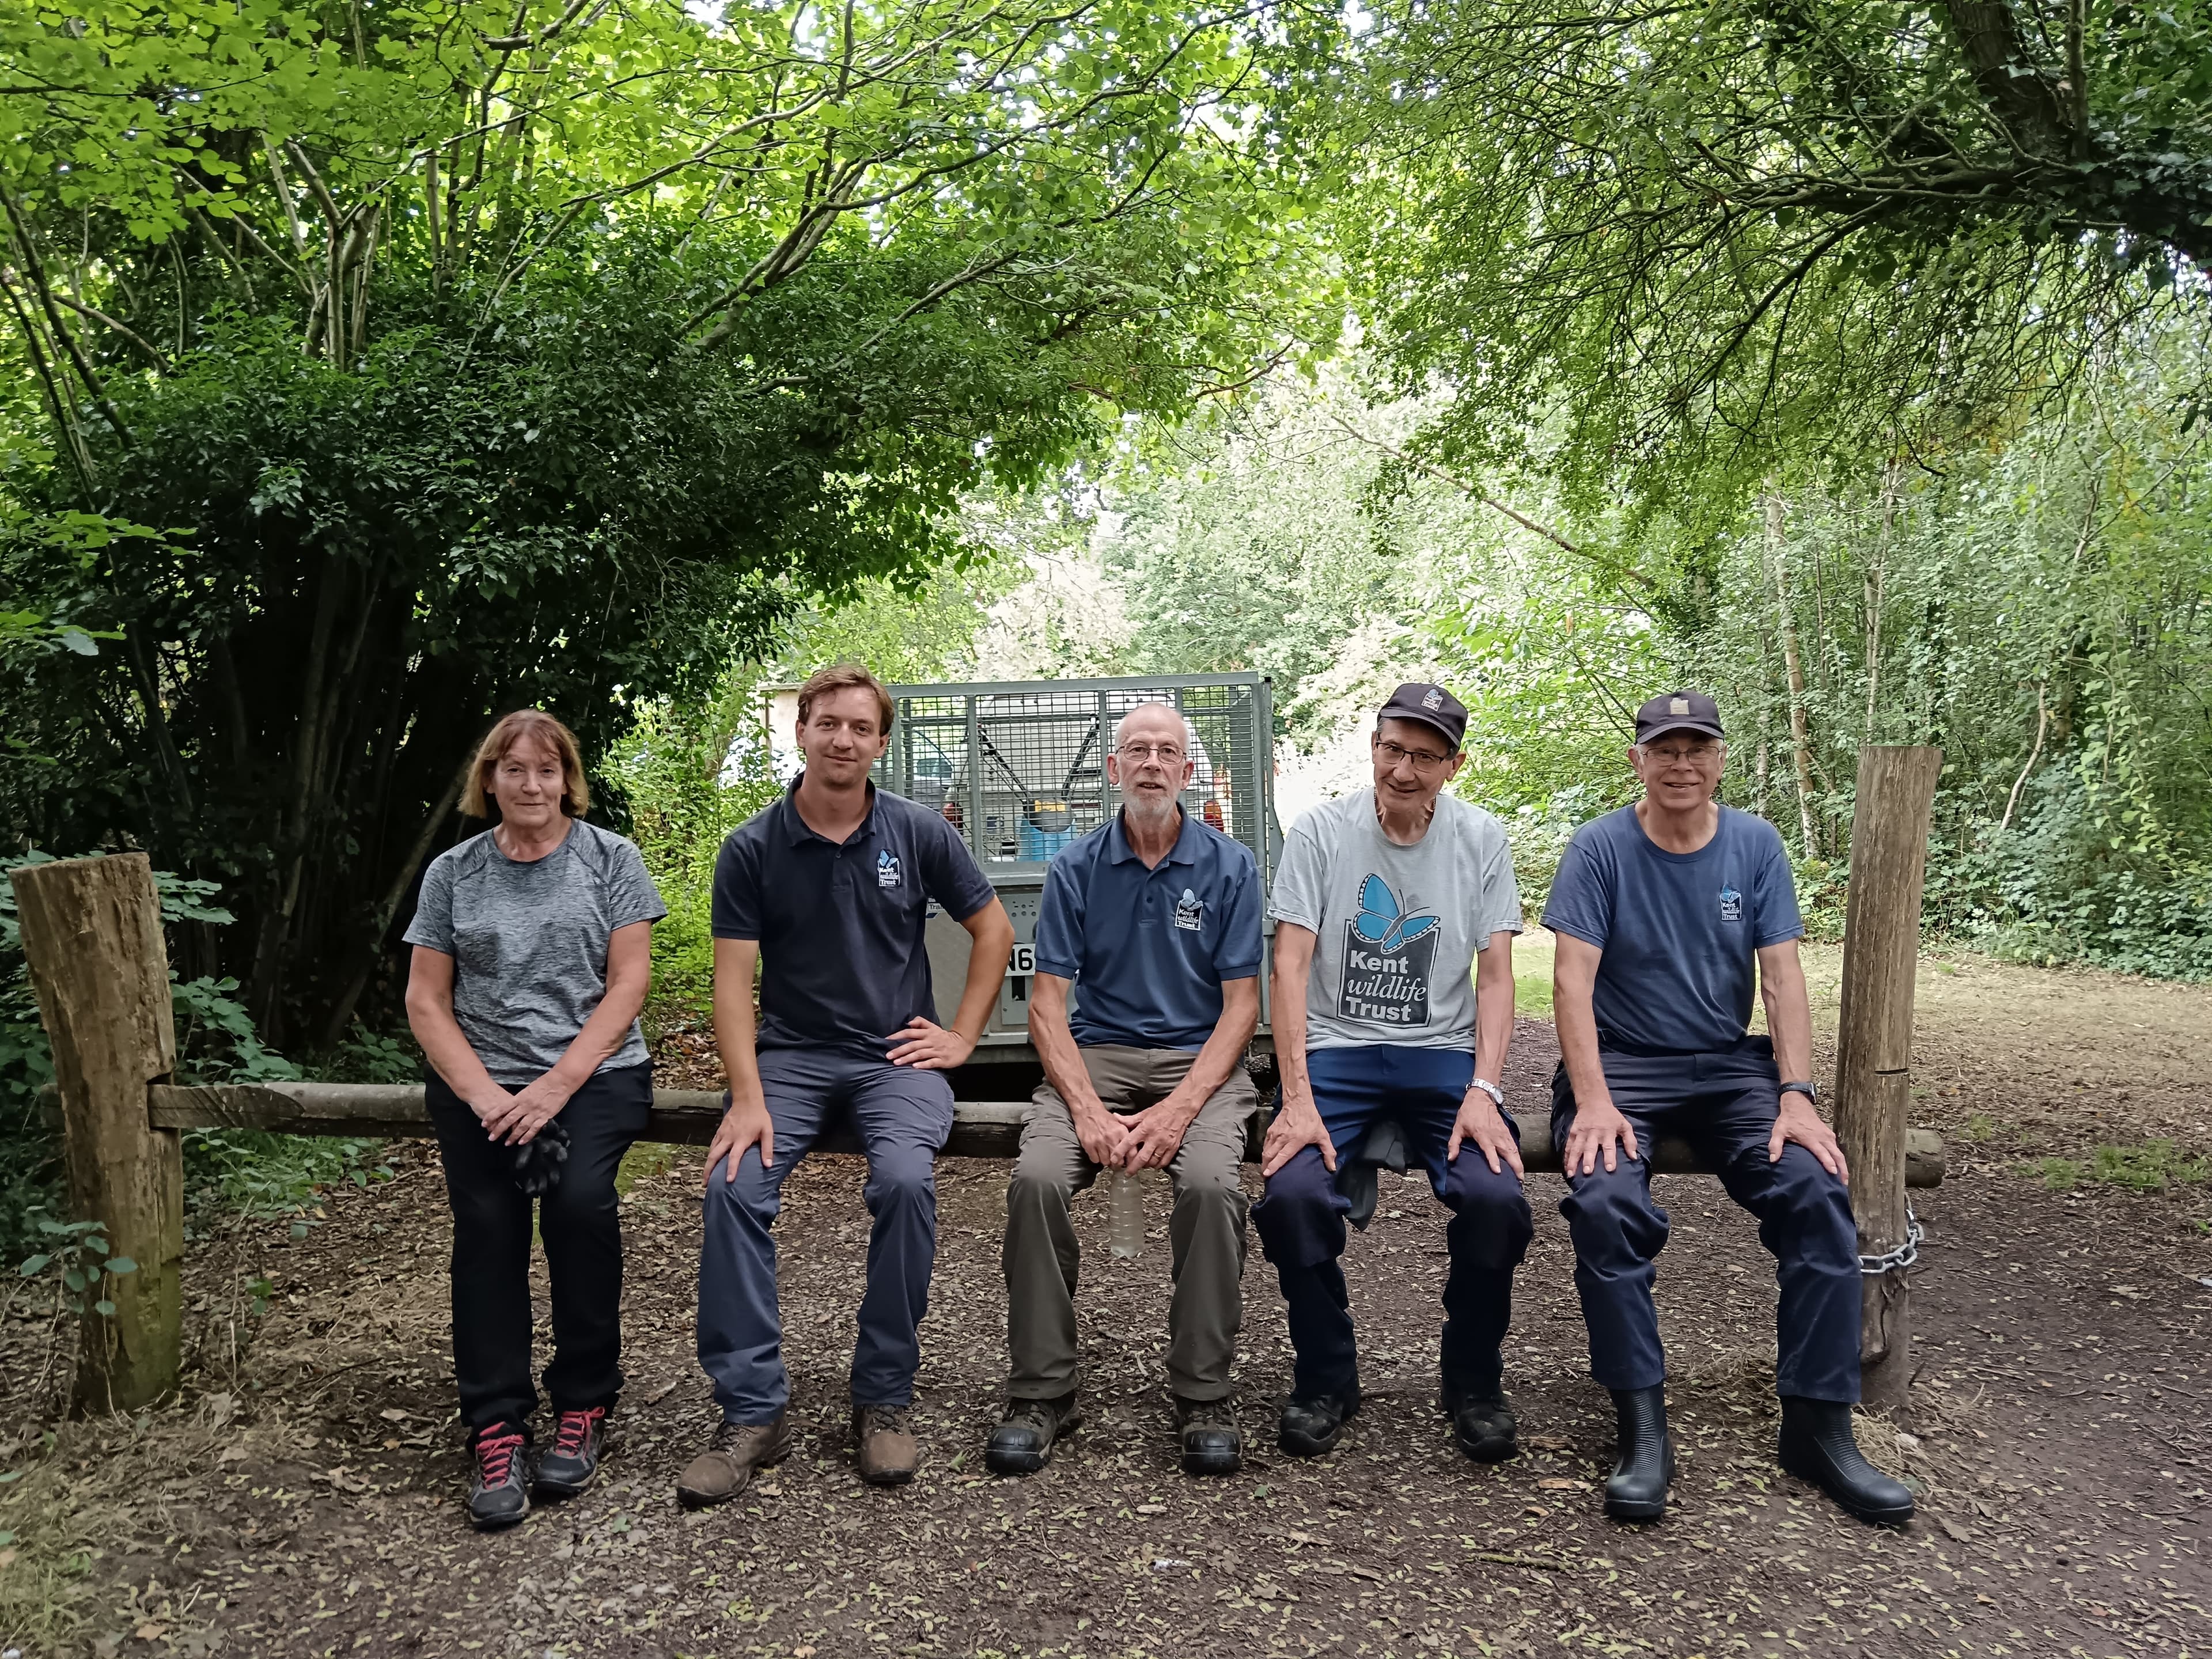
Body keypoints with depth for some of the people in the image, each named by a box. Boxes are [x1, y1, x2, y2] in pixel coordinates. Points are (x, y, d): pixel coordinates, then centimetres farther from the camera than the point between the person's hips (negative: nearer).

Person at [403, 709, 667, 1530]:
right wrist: (484, 1094, -9)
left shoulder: (609, 858, 5)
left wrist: (558, 1085, -13)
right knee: (486, 1220, -23)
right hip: (479, 1078, 2)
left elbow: (629, 982, -1)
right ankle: (496, 1430, -13)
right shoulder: (453, 873, 11)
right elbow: (426, 1000, 7)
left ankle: (583, 1407, -9)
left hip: (594, 1073, -1)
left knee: (579, 1198, -27)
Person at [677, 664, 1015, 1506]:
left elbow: (993, 930, 12)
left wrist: (962, 1037, 4)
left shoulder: (919, 833, 2)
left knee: (905, 1180, -30)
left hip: (896, 1055, -1)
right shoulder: (752, 849, 0)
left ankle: (884, 1398, -11)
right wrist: (749, 1098, -16)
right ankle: (752, 1410, -12)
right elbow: (734, 979, -4)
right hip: (790, 1052, 1)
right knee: (733, 1186, -25)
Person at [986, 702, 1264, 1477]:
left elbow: (1240, 1004, -2)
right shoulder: (1076, 868, 5)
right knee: (1037, 1179, -26)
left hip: (1199, 1058, -1)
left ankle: (1203, 1397, -13)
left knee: (1212, 1184, -31)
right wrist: (1087, 1108, -15)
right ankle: (1041, 1391, -10)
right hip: (1095, 1052, 1)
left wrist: (1181, 1108, -17)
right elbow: (1048, 1001, 1)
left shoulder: (1229, 866, 2)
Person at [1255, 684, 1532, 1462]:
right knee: (1291, 1193, -28)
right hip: (1336, 1050, 0)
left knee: (1497, 1197, -27)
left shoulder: (1481, 838, 3)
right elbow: (1290, 965, -6)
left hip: (1443, 1053, 1)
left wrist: (1483, 1091, -14)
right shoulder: (1320, 831, -1)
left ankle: (1473, 1381, 3)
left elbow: (1495, 975, 1)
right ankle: (1325, 1376, 1)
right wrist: (1297, 1099, -17)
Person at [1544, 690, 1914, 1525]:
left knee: (1819, 1189, -22)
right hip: (1620, 1064, -3)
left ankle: (1818, 1424, -10)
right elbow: (1573, 979, -11)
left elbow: (1782, 977, 1)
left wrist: (1796, 1097, -13)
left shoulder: (1755, 845, 5)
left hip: (1730, 1065, 3)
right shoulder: (1600, 847, -4)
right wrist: (1593, 1101, -23)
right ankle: (1643, 1427, -18)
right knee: (1605, 1201, -30)